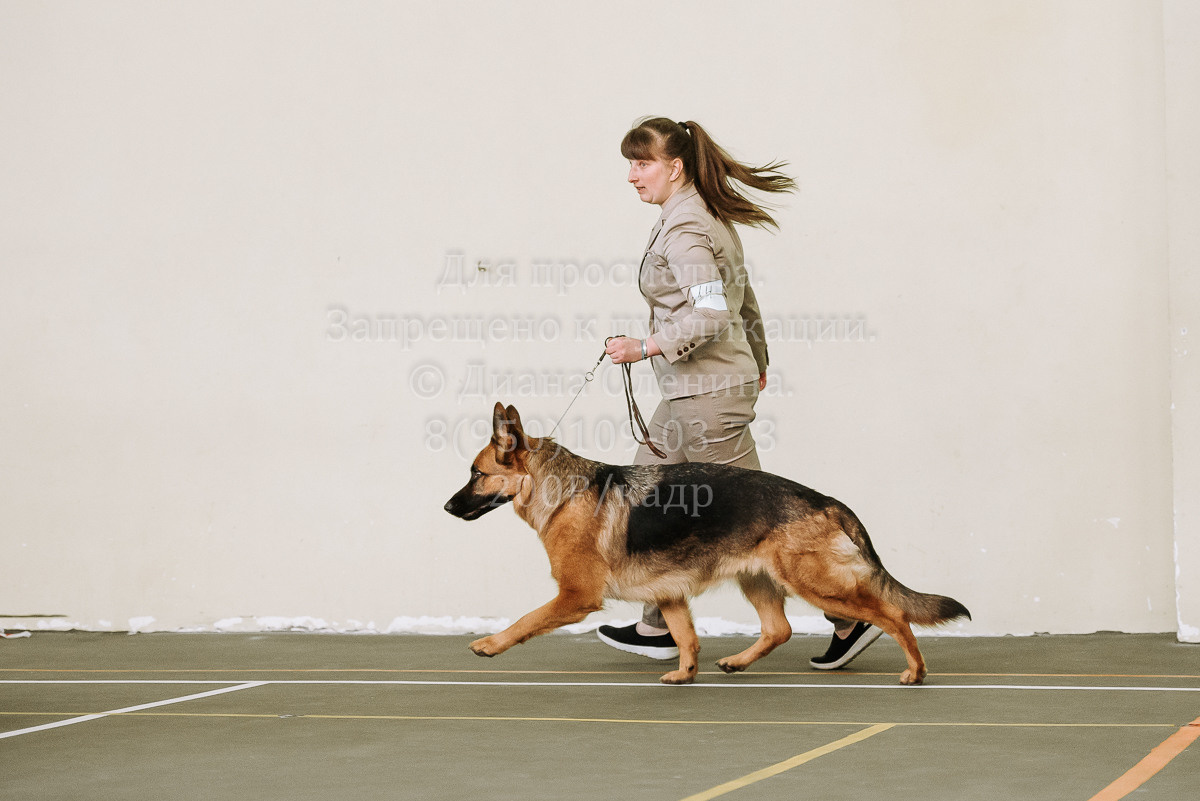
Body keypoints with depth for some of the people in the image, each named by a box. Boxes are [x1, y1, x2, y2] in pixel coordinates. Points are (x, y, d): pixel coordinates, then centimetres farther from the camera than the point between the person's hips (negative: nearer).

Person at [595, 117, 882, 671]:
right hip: (692, 392, 10)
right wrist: (757, 362, 33)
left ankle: (850, 617, 1)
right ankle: (657, 628, 20)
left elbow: (710, 316, -28)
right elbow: (743, 300, 22)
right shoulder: (708, 217, 12)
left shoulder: (682, 229, -18)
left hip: (707, 393, -10)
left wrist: (645, 348, -22)